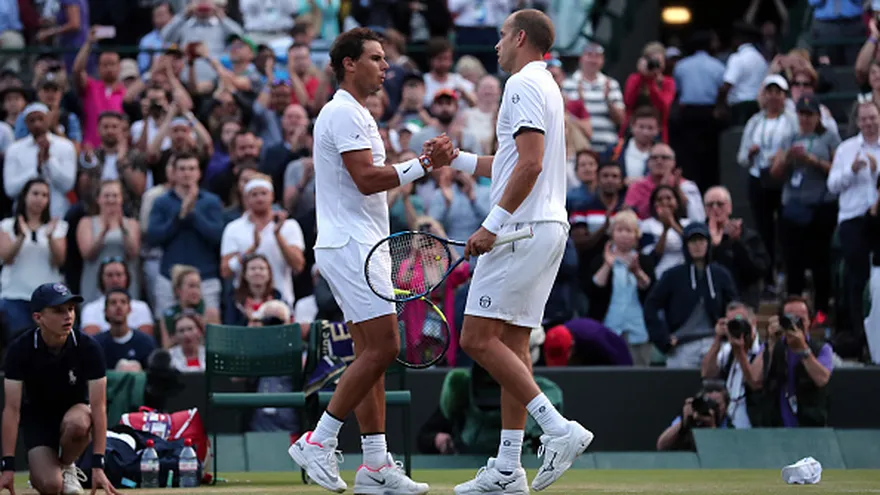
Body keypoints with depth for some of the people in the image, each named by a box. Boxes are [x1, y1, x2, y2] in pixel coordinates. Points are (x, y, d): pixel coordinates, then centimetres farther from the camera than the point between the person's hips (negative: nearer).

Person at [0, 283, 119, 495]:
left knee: (76, 424, -38)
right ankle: (39, 469, 15)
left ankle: (67, 467, -5)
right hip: (37, 416, -1)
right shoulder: (20, 349, -21)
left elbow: (98, 406, -23)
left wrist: (98, 467, -31)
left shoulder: (88, 348, -21)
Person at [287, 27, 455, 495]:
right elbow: (367, 179, -20)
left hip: (359, 247, 11)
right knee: (381, 348, -14)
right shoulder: (343, 113, -12)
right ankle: (318, 442, -10)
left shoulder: (355, 114, 22)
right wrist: (424, 163, -19)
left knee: (372, 353, 6)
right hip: (349, 246, -11)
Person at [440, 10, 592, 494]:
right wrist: (457, 159, 31)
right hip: (546, 228, 10)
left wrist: (493, 223, -21)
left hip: (524, 230, -10)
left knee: (478, 338, -11)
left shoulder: (524, 84, -10)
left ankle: (558, 428, -16)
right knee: (511, 344, 8)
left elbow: (530, 164, -21)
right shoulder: (545, 86, 21)